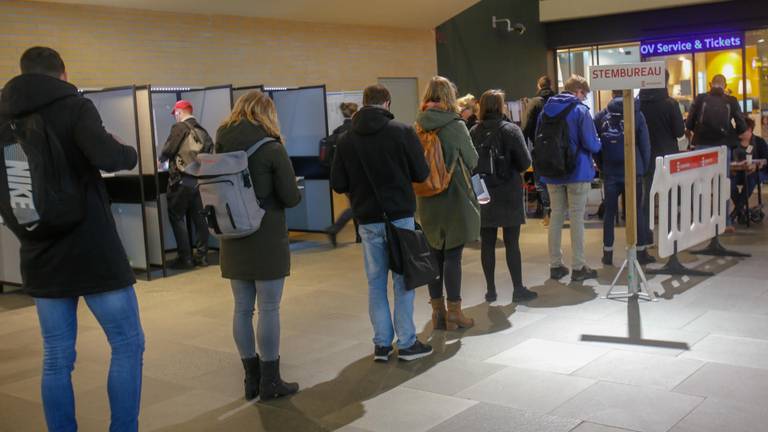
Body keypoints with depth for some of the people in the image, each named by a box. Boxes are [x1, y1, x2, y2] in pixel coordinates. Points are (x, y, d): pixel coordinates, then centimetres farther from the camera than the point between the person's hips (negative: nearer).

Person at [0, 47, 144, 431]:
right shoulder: (73, 106, -8)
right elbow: (106, 156, -25)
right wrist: (130, 153, -6)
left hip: (40, 256, 6)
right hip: (93, 252, -5)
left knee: (57, 359, 11)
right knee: (128, 345, 7)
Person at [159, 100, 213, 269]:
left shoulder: (179, 127, -7)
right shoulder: (202, 130, 11)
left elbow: (167, 150, -11)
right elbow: (209, 152, 9)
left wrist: (161, 160, 9)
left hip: (182, 179, -6)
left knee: (177, 218, 2)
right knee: (199, 218, 11)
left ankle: (185, 258, 1)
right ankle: (202, 256, 13)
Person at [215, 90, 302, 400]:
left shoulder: (221, 147, 4)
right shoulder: (271, 148, -10)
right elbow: (291, 197, -10)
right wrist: (283, 195, 11)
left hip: (234, 239, 5)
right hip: (267, 239, -5)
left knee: (242, 309, 11)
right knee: (269, 310, 2)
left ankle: (251, 378, 20)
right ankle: (270, 381, 8)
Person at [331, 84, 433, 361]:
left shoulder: (346, 140, -2)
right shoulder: (402, 132, -9)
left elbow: (338, 184, 0)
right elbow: (421, 174, -5)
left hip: (367, 220, 3)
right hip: (400, 217, -2)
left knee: (376, 282, 12)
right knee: (403, 281, 6)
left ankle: (381, 344, 15)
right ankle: (406, 343, 10)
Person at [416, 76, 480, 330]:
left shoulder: (418, 127, 0)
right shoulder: (455, 126, -11)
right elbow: (472, 160, -1)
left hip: (428, 202, 4)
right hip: (455, 198, -4)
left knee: (435, 255, 12)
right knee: (452, 256, 1)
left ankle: (438, 311, 20)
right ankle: (454, 313, 8)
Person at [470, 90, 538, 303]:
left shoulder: (473, 133, -2)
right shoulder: (510, 130, -8)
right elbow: (525, 162, -9)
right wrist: (511, 169, 10)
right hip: (509, 194, -2)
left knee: (487, 244, 8)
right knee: (512, 243, 4)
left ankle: (490, 289, 14)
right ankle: (518, 289, 9)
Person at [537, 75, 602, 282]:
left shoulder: (546, 109, 5)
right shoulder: (580, 110, -11)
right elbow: (591, 144, -16)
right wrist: (598, 144, 6)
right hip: (577, 171, -5)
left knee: (556, 216, 12)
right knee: (577, 218, 2)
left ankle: (555, 265, 16)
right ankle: (579, 267, 6)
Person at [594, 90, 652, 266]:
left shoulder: (600, 117, -1)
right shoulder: (637, 115, -6)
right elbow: (645, 144, -6)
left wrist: (602, 166, 11)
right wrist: (644, 167, 6)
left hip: (610, 173, 2)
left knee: (609, 212, 8)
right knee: (638, 212, 8)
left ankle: (607, 253, 11)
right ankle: (641, 252, 12)